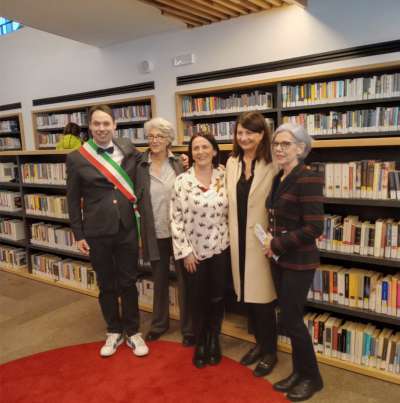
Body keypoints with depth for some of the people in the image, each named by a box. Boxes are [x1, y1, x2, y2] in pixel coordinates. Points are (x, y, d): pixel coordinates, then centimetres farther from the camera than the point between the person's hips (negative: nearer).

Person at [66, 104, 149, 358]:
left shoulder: (129, 150, 1)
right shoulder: (76, 158, -3)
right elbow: (73, 200, 0)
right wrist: (79, 235, -1)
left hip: (127, 229, 1)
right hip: (97, 232, -1)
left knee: (128, 282, 11)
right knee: (106, 285, 13)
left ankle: (133, 332, 30)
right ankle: (114, 332, 33)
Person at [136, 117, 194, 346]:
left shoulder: (179, 163, -2)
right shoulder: (140, 166, -1)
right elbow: (137, 199, 0)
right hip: (155, 234, 1)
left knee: (184, 281, 9)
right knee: (160, 280, 18)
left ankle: (188, 328, 26)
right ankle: (159, 323, 38)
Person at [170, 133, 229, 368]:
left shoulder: (224, 177, -2)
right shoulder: (182, 181, -8)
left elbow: (231, 211, 6)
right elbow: (176, 218, -8)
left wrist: (231, 240, 3)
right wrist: (185, 251, -9)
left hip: (220, 249, 1)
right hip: (194, 251, -1)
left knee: (217, 298, 12)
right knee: (198, 299, 12)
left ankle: (214, 341, 34)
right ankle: (200, 343, 33)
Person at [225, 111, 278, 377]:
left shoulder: (272, 165, -12)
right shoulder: (232, 162, 8)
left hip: (262, 239, -6)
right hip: (239, 237, 6)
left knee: (263, 297, 4)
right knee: (247, 295, 16)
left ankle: (270, 351, 25)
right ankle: (259, 343, 36)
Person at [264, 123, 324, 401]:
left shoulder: (307, 179, -18)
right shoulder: (279, 178, 8)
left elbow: (314, 227, -22)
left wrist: (277, 244, -16)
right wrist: (272, 241, 3)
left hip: (299, 261, -8)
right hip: (280, 259, 8)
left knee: (290, 321, 1)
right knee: (291, 318, 16)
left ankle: (312, 377, 24)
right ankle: (299, 371, 33)